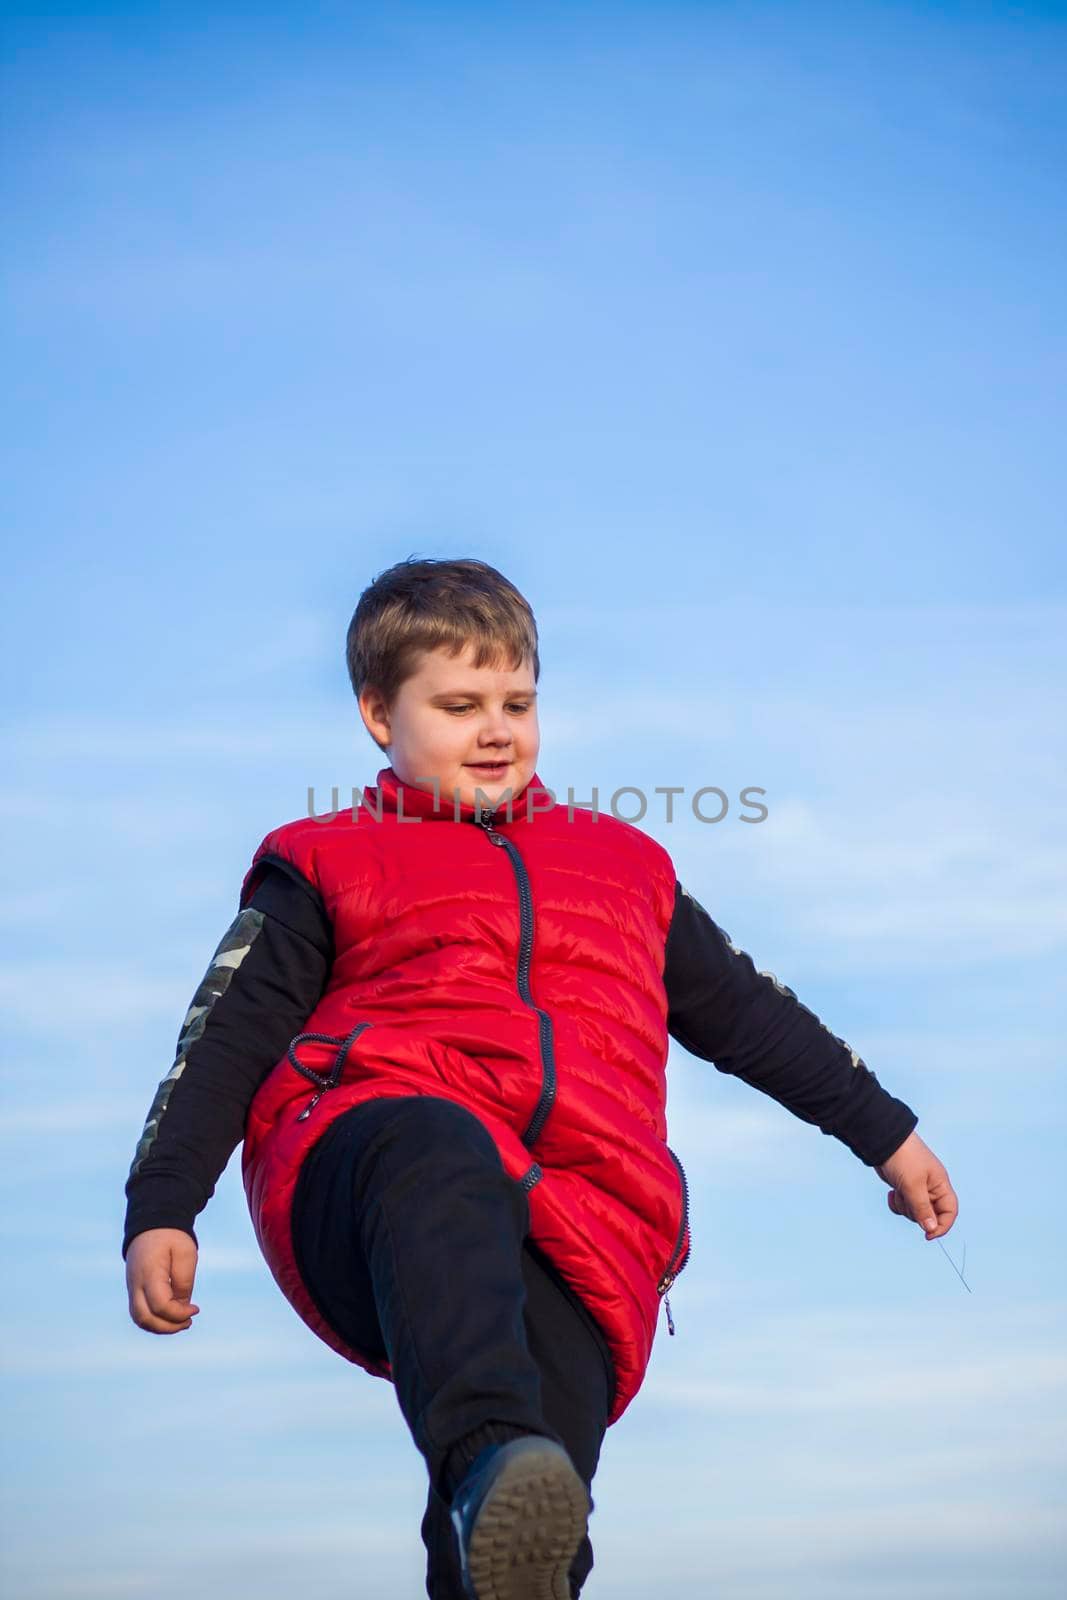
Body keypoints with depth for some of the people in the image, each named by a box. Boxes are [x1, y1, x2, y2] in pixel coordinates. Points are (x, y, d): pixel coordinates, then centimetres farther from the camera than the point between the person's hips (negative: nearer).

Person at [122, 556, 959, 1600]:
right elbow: (228, 1038, 13)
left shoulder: (623, 863, 33)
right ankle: (490, 1458, -63)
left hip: (580, 1243, 3)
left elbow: (746, 1012, 40)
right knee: (435, 1146, -42)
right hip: (360, 1173, -2)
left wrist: (886, 1134, 39)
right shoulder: (325, 865, 23)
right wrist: (161, 1210, 0)